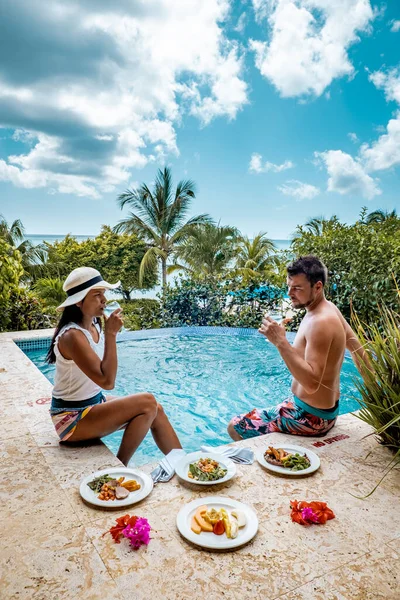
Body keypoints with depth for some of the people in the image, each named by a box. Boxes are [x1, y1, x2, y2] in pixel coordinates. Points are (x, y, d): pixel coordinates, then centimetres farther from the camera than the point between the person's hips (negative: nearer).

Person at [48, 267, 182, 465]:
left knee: (156, 410, -1)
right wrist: (111, 334, -28)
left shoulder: (94, 326, 2)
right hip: (72, 419, -8)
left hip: (94, 403, 8)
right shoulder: (72, 336, -24)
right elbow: (107, 381, -30)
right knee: (147, 402, -18)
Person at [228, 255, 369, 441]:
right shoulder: (329, 308, 3)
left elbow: (312, 384, -32)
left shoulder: (320, 323, -26)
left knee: (236, 427, -2)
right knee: (256, 416, 29)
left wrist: (281, 342, -35)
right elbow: (359, 351, 13)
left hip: (310, 417, -10)